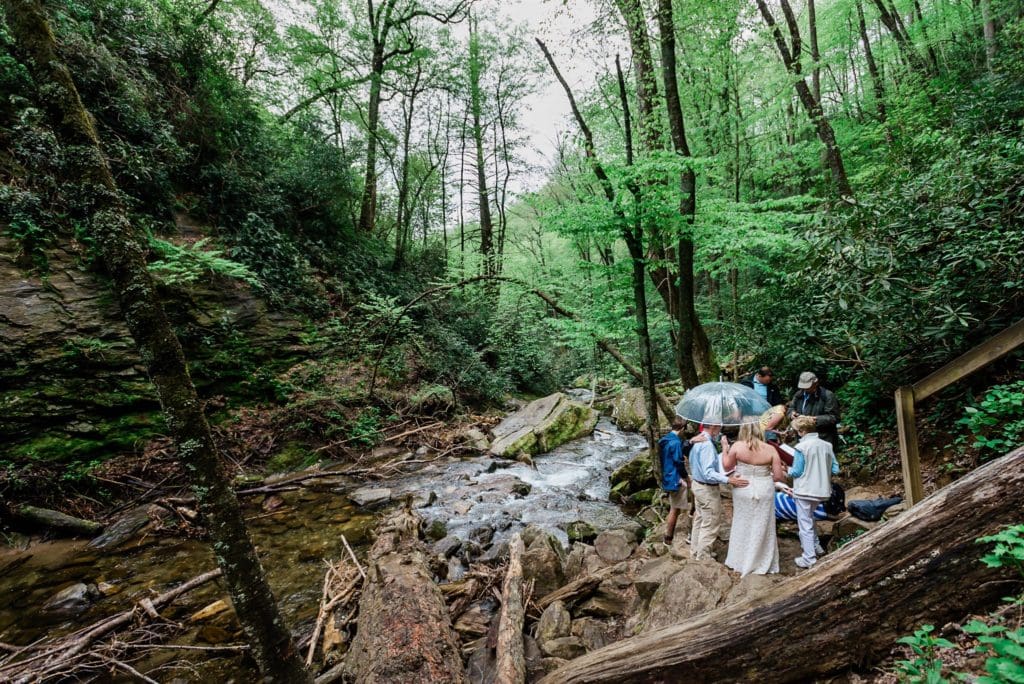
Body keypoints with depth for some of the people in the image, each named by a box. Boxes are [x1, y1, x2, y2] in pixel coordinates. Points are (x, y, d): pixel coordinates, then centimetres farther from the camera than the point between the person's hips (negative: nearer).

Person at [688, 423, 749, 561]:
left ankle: (696, 551, 35)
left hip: (698, 484, 10)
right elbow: (709, 473, -33)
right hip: (708, 489, -10)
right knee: (710, 525, 4)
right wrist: (729, 480, -39)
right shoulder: (707, 444, -27)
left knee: (699, 520, 22)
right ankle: (703, 558, 16)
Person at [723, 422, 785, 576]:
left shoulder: (737, 446, -11)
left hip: (743, 491, 0)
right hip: (764, 491, 0)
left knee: (743, 526, 16)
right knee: (762, 528, 14)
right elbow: (779, 476, -5)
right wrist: (785, 475, 18)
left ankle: (740, 563, 28)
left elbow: (726, 467, 0)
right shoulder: (770, 450, -9)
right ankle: (762, 564, 25)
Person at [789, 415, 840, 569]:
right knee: (809, 518, 28)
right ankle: (815, 546, 37)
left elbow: (797, 472, -13)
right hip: (821, 490, 7)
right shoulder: (827, 445, 0)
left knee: (805, 524, 3)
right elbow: (835, 470, 4)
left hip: (805, 491, -7)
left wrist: (788, 470, 7)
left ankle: (809, 559, 7)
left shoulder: (802, 447, -17)